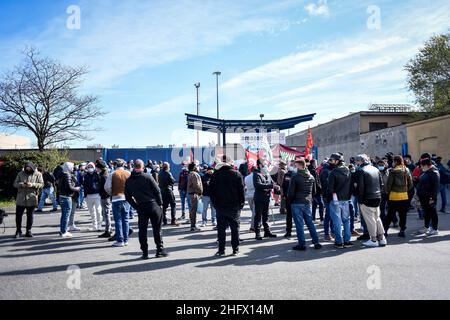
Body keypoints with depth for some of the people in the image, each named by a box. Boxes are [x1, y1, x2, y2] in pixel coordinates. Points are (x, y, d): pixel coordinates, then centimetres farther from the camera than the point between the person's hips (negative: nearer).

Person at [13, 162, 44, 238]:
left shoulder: (38, 174, 1)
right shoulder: (20, 174, 6)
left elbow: (41, 184, -4)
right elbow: (15, 184, 5)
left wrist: (33, 184, -21)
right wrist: (22, 184, -16)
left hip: (32, 198, -1)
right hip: (21, 198, 1)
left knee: (30, 216, 7)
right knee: (18, 215, 3)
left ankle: (28, 231, 18)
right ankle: (18, 231, 18)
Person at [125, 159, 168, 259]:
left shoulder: (128, 181, 5)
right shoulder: (147, 176, -6)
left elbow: (128, 197, 8)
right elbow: (157, 190, -6)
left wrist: (136, 206, 13)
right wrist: (160, 203, 4)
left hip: (141, 208, 3)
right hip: (153, 206, -2)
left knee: (142, 230, 9)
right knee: (157, 229, 6)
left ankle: (145, 252, 12)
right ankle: (160, 250, 12)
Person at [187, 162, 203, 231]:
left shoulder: (191, 174, 18)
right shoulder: (194, 174, -15)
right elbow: (196, 185, -21)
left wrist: (199, 192, 16)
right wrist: (200, 191, -10)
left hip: (191, 193, 11)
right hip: (194, 194, -11)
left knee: (192, 210, 16)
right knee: (194, 209, -8)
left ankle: (193, 225, 26)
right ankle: (193, 226, -6)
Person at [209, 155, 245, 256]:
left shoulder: (215, 175, 0)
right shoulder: (236, 174, -4)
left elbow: (211, 191, 3)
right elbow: (241, 190, -4)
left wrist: (215, 203, 11)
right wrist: (242, 203, 5)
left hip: (220, 207, 1)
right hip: (234, 206, -1)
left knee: (221, 229, 7)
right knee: (235, 229, 7)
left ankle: (221, 250, 9)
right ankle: (235, 250, 10)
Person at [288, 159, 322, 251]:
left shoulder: (295, 177, -13)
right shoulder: (311, 177, 6)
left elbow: (291, 192, -12)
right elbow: (314, 191, 12)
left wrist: (290, 201, 3)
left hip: (297, 203, -5)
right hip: (307, 203, 6)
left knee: (299, 224, 0)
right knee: (310, 223, 14)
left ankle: (302, 244, 3)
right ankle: (316, 242, 15)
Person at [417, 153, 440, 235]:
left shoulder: (433, 172, -15)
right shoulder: (424, 171, 13)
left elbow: (436, 186, -20)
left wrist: (432, 197, -23)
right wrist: (419, 195, 18)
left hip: (429, 197, -9)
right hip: (423, 197, 9)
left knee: (432, 212, 0)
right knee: (426, 212, 17)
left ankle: (435, 229, 9)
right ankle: (427, 227, 27)